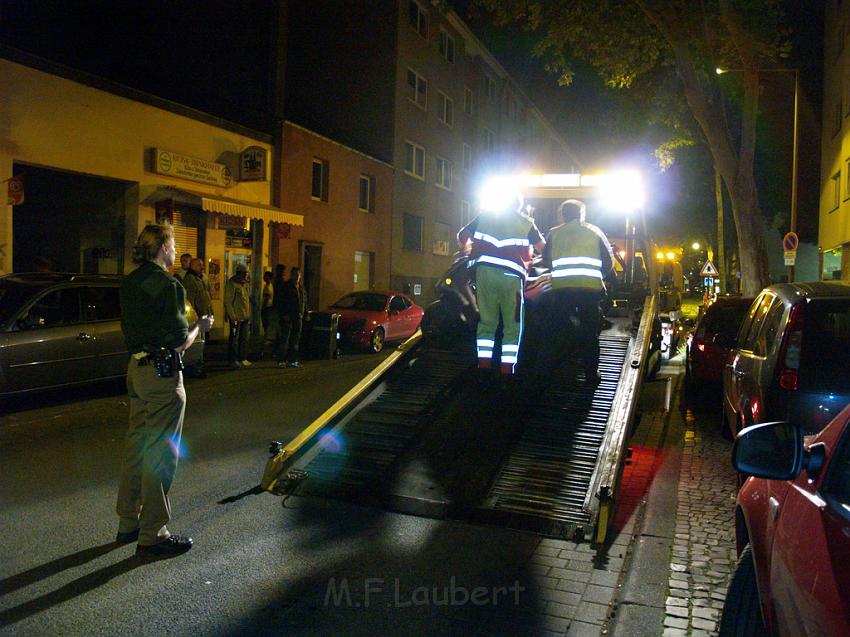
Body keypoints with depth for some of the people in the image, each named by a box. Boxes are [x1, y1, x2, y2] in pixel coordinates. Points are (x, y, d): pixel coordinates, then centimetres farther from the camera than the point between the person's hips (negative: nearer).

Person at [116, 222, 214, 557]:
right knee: (160, 454, 0)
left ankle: (128, 522, 30)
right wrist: (200, 326, 1)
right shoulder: (168, 285, -17)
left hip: (136, 368, 9)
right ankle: (152, 535, 9)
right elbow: (180, 342, -18)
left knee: (136, 446, 18)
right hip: (162, 373, -9)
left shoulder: (129, 283, 10)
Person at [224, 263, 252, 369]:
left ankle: (242, 358, 19)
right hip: (236, 317, -8)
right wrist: (232, 316, -17)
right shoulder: (231, 284, -9)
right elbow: (228, 301, -12)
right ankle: (233, 360, 2)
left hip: (245, 317, 8)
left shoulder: (245, 284, 16)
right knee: (234, 339, -3)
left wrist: (249, 315, 18)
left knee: (244, 338, 11)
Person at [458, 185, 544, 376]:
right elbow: (543, 247, 17)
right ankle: (506, 372, -3)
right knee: (513, 328, 5)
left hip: (485, 271, 2)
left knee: (486, 323, 11)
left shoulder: (486, 214, 20)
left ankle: (483, 368, 6)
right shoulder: (526, 223, 16)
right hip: (511, 276, -2)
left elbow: (462, 235, 23)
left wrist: (465, 250, 43)